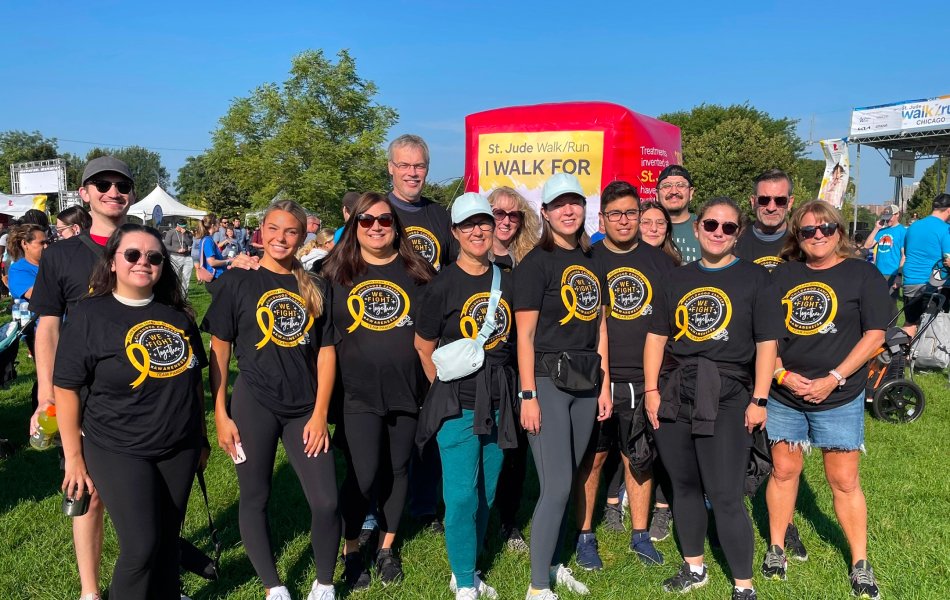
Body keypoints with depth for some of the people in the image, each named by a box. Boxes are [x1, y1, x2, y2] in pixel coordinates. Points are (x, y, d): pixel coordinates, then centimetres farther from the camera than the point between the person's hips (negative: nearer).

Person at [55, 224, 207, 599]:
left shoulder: (178, 314, 5)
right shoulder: (88, 316, -7)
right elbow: (65, 389, -7)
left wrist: (201, 437, 13)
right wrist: (74, 456, -8)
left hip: (179, 448, 4)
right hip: (118, 452, -4)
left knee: (168, 540, 13)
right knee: (141, 546, -7)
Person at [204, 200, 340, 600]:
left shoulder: (314, 289, 7)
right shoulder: (237, 281, -1)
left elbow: (326, 352, 6)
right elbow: (218, 350, 0)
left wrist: (320, 413, -2)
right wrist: (220, 414, -5)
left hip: (305, 409, 2)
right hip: (253, 405, -2)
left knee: (327, 503, -2)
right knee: (255, 500, 8)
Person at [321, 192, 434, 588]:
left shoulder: (417, 271, 5)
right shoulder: (336, 271, 3)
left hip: (406, 388, 2)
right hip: (358, 391, -2)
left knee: (397, 470, 12)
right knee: (363, 476, -4)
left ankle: (386, 549, 31)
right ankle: (350, 550, 21)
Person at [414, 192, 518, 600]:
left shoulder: (506, 281, 5)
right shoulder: (443, 285, -6)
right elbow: (423, 346, 1)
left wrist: (512, 390, 8)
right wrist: (447, 388, 1)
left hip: (498, 401, 5)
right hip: (457, 403, -4)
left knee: (486, 493, 14)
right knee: (462, 495, -2)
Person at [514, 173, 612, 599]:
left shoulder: (591, 262, 12)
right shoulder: (535, 263, -7)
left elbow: (599, 328, 13)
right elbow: (525, 335, -11)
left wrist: (605, 385, 9)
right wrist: (527, 395, -14)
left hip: (585, 382, 6)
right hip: (548, 382, -6)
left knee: (566, 481, 13)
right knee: (557, 487, -6)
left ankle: (553, 563, 29)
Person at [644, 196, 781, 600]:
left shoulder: (754, 278, 1)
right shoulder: (676, 280, 12)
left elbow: (766, 343, -3)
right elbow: (656, 337, 11)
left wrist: (759, 400, -8)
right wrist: (652, 390, 3)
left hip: (727, 399, -4)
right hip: (675, 395, 4)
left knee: (725, 497, -3)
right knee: (684, 487, 15)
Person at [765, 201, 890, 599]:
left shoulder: (863, 275, -2)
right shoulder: (783, 275, 6)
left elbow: (874, 335, -6)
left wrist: (833, 379, -14)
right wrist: (782, 373, -9)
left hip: (839, 397, -2)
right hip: (784, 396, 3)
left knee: (844, 481, 3)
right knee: (783, 471, 11)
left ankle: (860, 562, 20)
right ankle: (776, 547, 26)